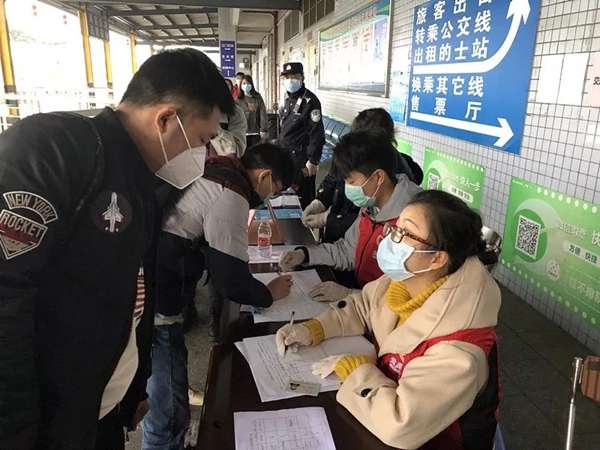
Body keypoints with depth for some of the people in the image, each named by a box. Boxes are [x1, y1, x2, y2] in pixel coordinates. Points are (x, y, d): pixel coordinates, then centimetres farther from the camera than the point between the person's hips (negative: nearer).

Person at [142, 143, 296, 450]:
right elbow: (231, 282, -14)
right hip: (155, 309, -10)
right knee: (169, 413, 5)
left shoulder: (210, 171, 13)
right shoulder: (230, 195, -15)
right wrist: (270, 294, 3)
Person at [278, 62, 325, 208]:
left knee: (303, 197, -2)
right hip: (285, 156, 8)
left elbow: (317, 134, -18)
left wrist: (313, 161, -20)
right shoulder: (287, 99, 12)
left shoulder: (310, 101, -14)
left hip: (301, 158, -8)